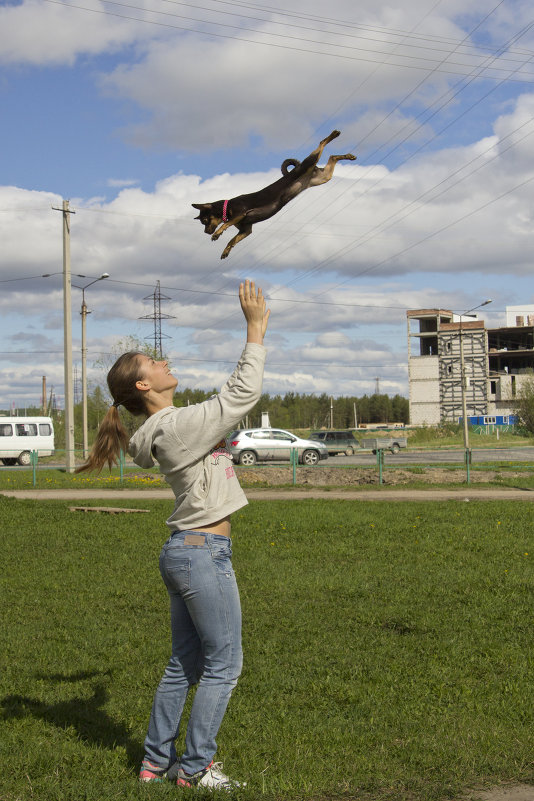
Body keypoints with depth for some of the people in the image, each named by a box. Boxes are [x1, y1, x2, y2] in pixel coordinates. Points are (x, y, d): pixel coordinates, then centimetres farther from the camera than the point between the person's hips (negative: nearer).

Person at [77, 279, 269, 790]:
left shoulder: (169, 427, 11)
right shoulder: (180, 426, -18)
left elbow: (230, 398, 22)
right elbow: (243, 395, -17)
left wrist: (254, 335, 24)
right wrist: (256, 332, -11)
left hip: (186, 551, 10)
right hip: (204, 554, -10)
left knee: (185, 663, 17)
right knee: (223, 664, 1)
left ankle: (156, 763, 25)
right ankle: (194, 767, 10)